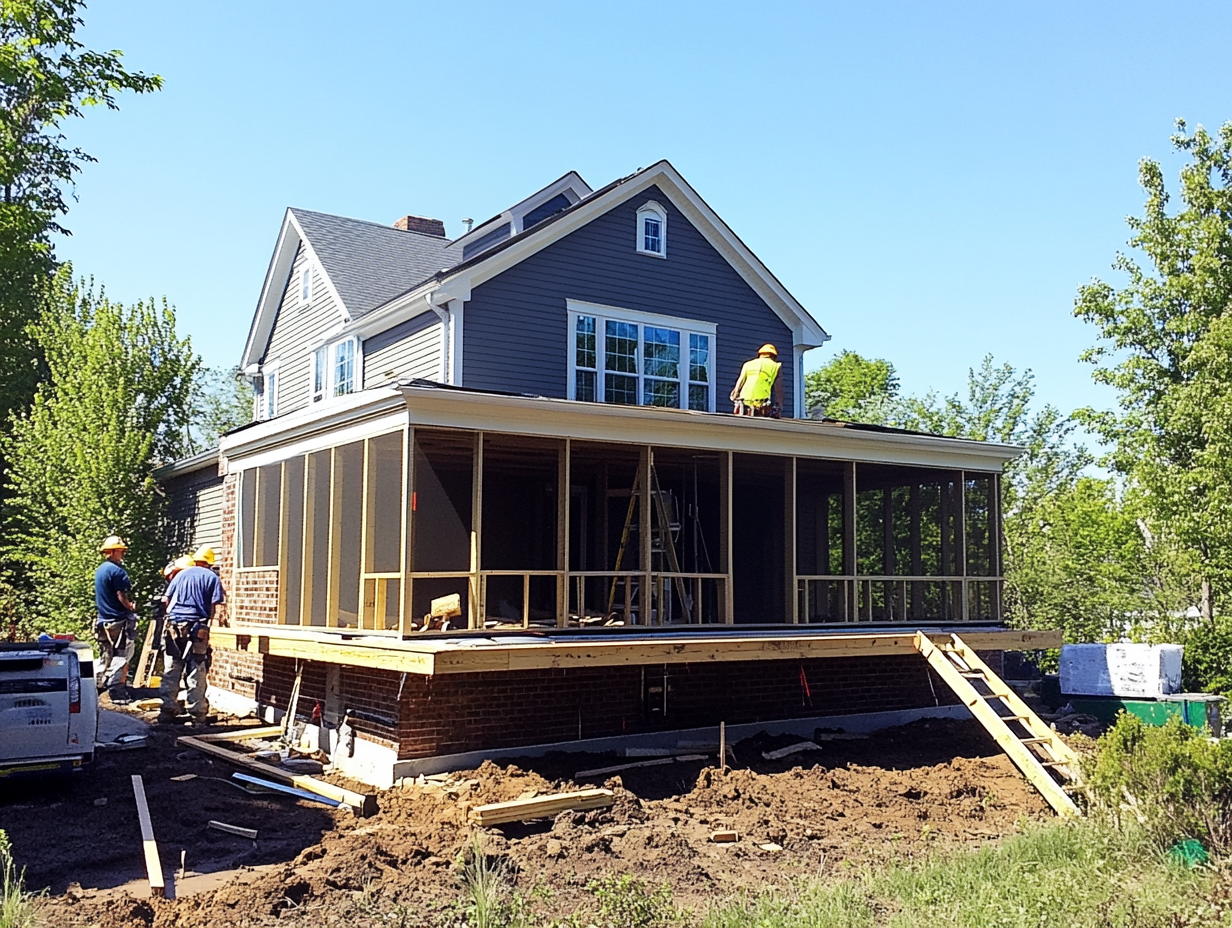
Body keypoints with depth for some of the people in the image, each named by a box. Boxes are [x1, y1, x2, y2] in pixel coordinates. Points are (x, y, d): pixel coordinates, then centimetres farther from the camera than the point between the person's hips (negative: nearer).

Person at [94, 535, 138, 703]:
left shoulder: (99, 570, 15)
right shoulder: (116, 570, -15)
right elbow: (122, 596, -19)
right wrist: (131, 608, -2)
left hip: (104, 620, 9)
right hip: (119, 620, -9)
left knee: (107, 657, 17)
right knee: (121, 658, -5)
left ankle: (100, 689, 23)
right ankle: (117, 694, -5)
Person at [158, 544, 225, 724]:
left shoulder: (181, 574, 15)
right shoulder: (212, 578, 6)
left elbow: (167, 600, 14)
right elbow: (214, 607, -4)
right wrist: (207, 622, 5)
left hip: (174, 626, 3)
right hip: (197, 628, -3)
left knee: (171, 671, 7)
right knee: (196, 672, 1)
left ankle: (168, 710, 7)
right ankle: (197, 712, 2)